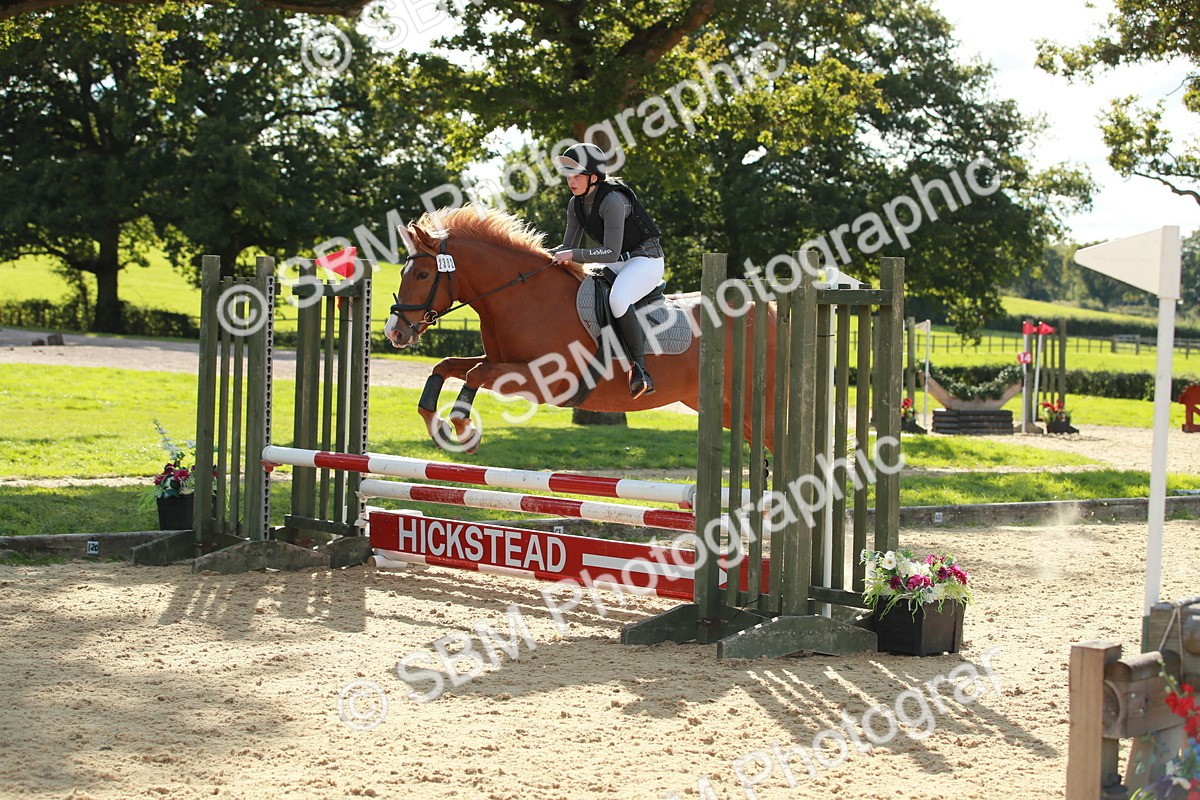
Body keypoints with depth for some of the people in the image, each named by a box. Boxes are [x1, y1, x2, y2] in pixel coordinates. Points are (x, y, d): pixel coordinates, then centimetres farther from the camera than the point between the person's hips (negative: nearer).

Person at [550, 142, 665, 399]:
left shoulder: (612, 200, -24)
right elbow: (568, 246, 9)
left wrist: (573, 255, -31)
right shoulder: (576, 204, 3)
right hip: (617, 264, 10)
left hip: (645, 260, -10)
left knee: (617, 300, -36)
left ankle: (640, 370, -28)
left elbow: (611, 253, -27)